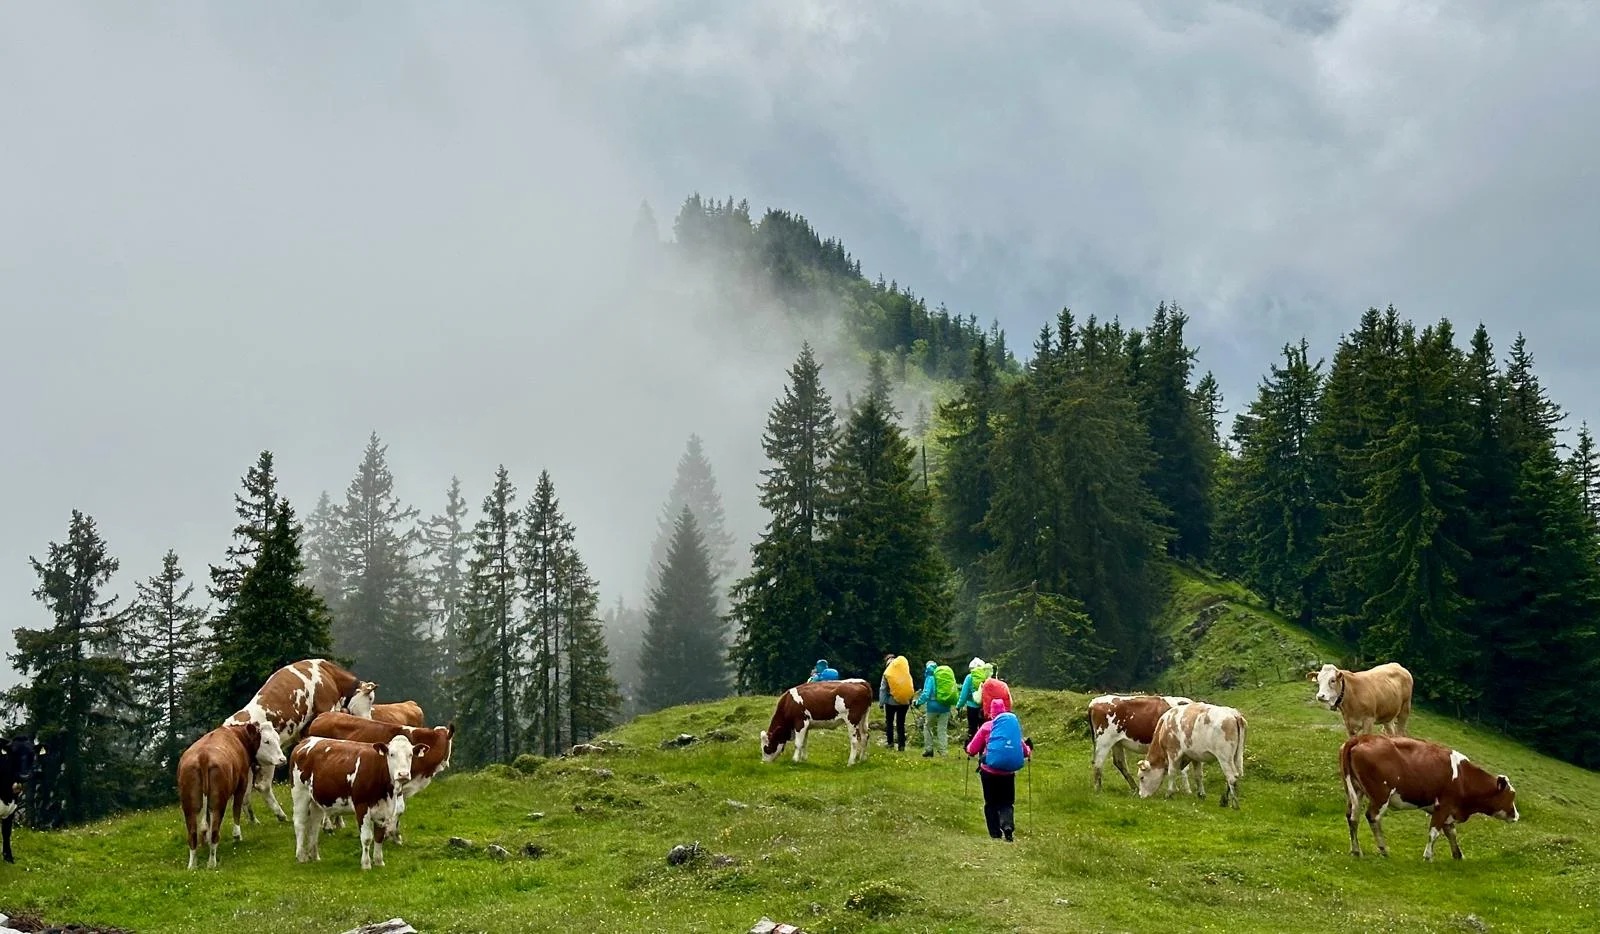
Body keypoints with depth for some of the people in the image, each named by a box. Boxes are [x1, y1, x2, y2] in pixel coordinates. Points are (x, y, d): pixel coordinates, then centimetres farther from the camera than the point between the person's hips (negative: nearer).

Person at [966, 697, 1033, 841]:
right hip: (1008, 773, 1)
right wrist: (1028, 750, 32)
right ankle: (1008, 825, -17)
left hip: (989, 771, -1)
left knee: (991, 804, 13)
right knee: (1007, 802, 12)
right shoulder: (1015, 726, 2)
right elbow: (1025, 751, 9)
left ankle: (995, 834, 6)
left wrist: (968, 748, 23)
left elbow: (972, 750, 0)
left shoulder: (987, 727, -3)